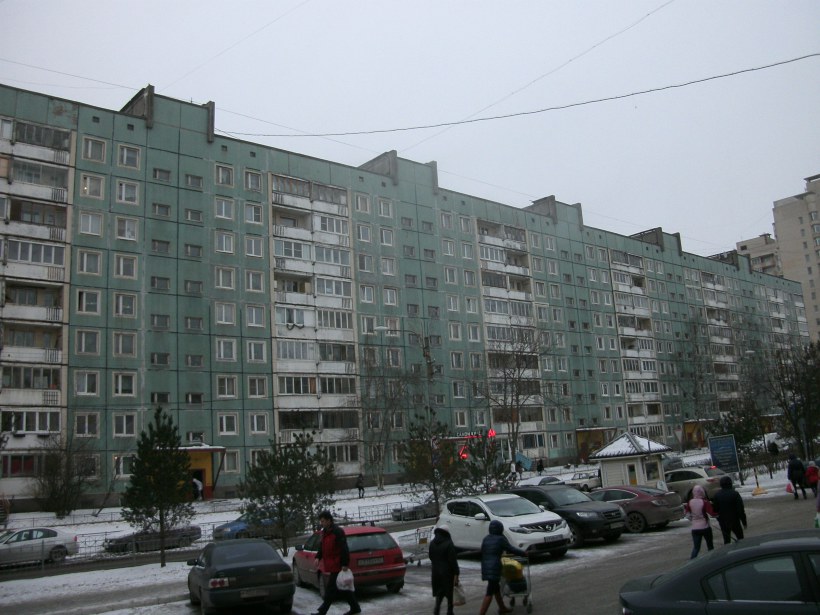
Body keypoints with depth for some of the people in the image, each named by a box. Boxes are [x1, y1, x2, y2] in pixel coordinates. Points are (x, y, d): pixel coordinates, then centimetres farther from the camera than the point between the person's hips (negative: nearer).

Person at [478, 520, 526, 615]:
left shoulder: (486, 539, 10)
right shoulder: (501, 539, -8)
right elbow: (511, 549, -3)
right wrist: (523, 553, 11)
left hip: (485, 567, 7)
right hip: (494, 568, -7)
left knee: (496, 588, 24)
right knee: (490, 593, -6)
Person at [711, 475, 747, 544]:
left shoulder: (717, 495, -2)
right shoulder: (735, 494, -11)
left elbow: (715, 509, 0)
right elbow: (741, 509, -11)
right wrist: (744, 521, -5)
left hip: (723, 522, 2)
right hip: (734, 520, -2)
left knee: (726, 540, 9)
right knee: (740, 538, 12)